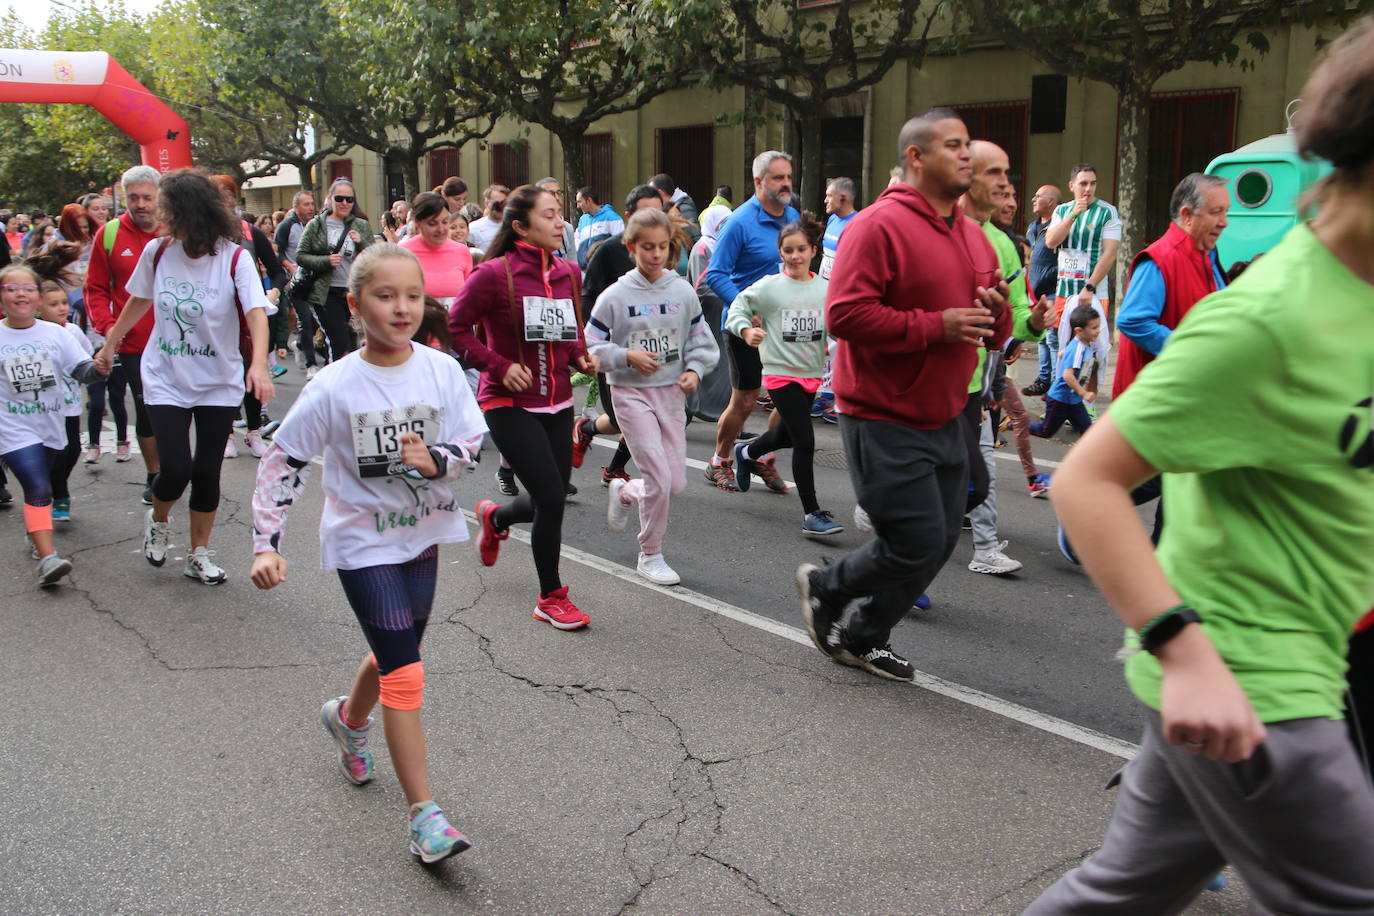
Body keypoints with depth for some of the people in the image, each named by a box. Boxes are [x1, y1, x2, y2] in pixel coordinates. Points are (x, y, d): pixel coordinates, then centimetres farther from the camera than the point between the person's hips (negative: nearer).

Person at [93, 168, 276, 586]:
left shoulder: (234, 258, -14)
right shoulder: (157, 252, -3)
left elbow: (257, 313, -25)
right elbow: (138, 302, 14)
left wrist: (259, 365, -41)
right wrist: (109, 345, 22)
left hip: (219, 383, -1)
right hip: (166, 380, 1)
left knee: (207, 472, 5)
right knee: (175, 469, -9)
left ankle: (199, 553, 25)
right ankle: (158, 521, 25)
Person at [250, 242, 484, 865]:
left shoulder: (442, 370, -8)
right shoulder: (335, 386, -15)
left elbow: (473, 441, -3)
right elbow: (282, 461, -8)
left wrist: (435, 460, -24)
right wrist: (266, 544, -13)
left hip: (422, 536, 4)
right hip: (363, 542, -4)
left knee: (394, 653, 21)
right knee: (405, 674, -10)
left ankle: (348, 720, 54)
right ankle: (424, 817, -3)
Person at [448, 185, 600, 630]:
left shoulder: (569, 272, 5)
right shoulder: (495, 274, -14)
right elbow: (455, 326, -9)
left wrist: (580, 357, -1)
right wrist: (500, 366, -15)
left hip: (557, 403, 7)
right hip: (510, 404, -6)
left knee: (549, 500, 11)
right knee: (552, 498, -11)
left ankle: (495, 517, 47)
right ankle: (551, 598, 9)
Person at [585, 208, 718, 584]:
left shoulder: (683, 291, 2)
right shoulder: (615, 296, -6)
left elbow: (701, 339, 10)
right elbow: (591, 345, -2)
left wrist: (695, 370, -7)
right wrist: (627, 356, -16)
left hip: (671, 392, 4)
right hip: (631, 391, -4)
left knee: (676, 483, 3)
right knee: (659, 477, -11)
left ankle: (624, 492, 36)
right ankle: (650, 555, 9)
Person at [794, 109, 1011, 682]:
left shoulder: (973, 236, 13)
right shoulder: (879, 226, -14)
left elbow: (993, 332, 21)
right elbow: (845, 314, -23)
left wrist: (998, 314, -4)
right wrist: (935, 326, -23)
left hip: (944, 418, 9)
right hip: (884, 420, -9)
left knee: (941, 540, 12)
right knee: (917, 544, -8)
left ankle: (862, 638, 30)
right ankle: (824, 587, 20)